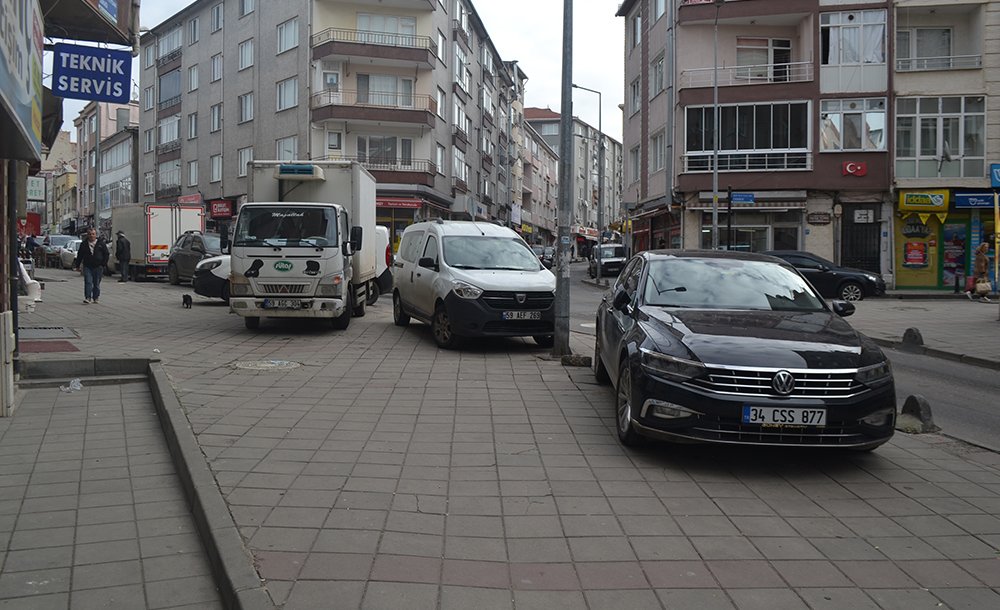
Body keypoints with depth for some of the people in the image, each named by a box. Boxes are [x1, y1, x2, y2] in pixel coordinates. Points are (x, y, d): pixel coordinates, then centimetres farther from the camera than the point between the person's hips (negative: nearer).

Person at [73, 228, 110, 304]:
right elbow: (79, 255, 13)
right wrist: (77, 265, 11)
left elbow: (106, 254, 5)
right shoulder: (83, 244, 7)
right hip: (87, 267, 0)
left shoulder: (101, 243, 3)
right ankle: (88, 298, -11)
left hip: (98, 267, 0)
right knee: (88, 282, -10)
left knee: (96, 283, 7)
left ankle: (95, 298, 19)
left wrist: (103, 264, -3)